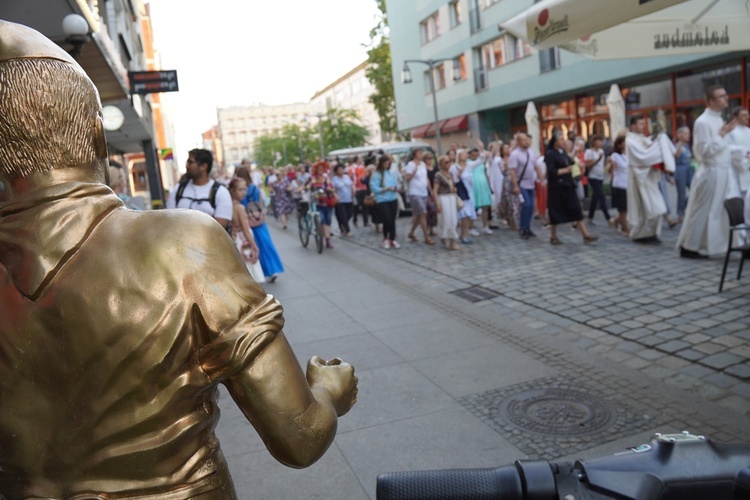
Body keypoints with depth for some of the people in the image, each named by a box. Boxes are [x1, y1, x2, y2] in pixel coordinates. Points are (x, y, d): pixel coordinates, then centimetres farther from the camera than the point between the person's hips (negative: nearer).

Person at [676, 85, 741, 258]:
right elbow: (705, 151, -20)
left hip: (725, 173, 9)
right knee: (702, 212, -1)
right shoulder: (703, 122, -14)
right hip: (711, 173, -9)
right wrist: (722, 135, -19)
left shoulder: (719, 119, 14)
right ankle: (688, 247, 10)